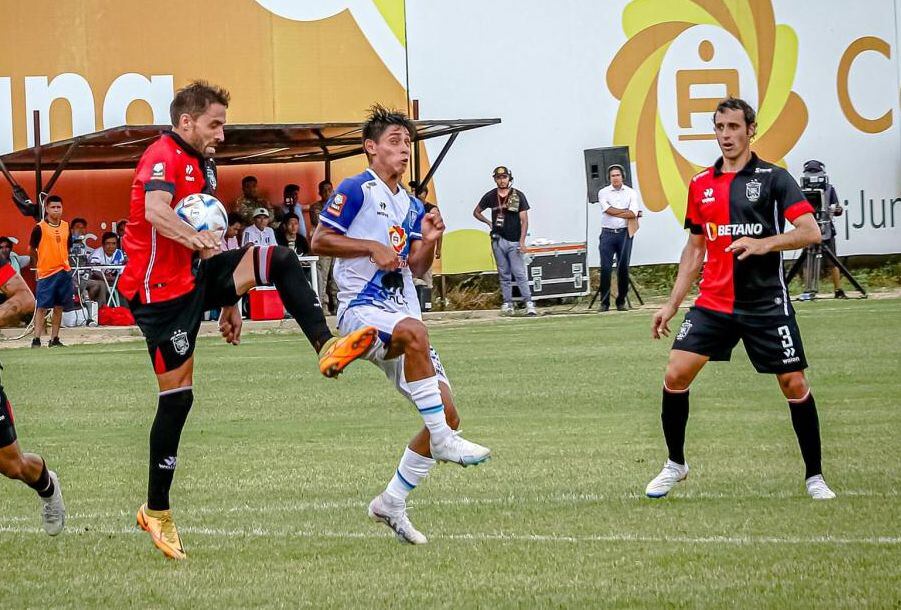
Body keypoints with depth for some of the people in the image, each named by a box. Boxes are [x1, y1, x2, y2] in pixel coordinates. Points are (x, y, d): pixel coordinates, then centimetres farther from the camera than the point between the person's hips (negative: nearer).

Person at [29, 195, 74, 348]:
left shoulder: (66, 227, 8)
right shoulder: (40, 228, -7)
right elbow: (32, 250, 1)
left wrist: (63, 262, 11)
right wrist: (40, 265, 5)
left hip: (64, 271, 5)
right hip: (46, 273, -5)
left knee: (59, 307, 8)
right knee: (42, 307, -7)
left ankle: (54, 339, 15)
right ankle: (36, 339, -6)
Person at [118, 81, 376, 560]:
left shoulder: (198, 166, 19)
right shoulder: (164, 156, -12)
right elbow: (154, 211, -33)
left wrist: (229, 301, 28)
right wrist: (193, 237, -50)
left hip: (195, 276, 9)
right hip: (161, 288, -9)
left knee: (279, 259, -7)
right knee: (177, 395, -7)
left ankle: (326, 349, -20)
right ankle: (156, 512, 3)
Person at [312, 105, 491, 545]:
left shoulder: (411, 206, 19)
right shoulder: (357, 190, -3)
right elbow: (319, 240, -7)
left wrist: (428, 241, 1)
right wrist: (373, 247, -15)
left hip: (401, 316, 8)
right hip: (360, 308, -8)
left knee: (447, 415, 0)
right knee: (413, 330, -42)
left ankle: (391, 503, 12)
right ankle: (442, 441, -37)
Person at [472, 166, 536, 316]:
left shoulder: (518, 196, -1)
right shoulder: (490, 196, 7)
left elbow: (524, 220, -3)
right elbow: (476, 212, 22)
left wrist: (522, 241, -12)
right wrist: (488, 222, 6)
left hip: (514, 241, -3)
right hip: (498, 240, 3)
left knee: (519, 273, -10)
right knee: (504, 274, 7)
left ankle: (529, 303, -11)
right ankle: (507, 304, 10)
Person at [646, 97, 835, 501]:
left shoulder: (773, 178, -4)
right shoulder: (701, 185, 10)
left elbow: (811, 232, -13)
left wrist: (764, 244, -29)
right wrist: (672, 304, 15)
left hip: (766, 304, -3)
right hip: (713, 303, 3)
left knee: (794, 385, -3)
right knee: (675, 375, -8)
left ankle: (814, 477, 12)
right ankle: (675, 464, 11)